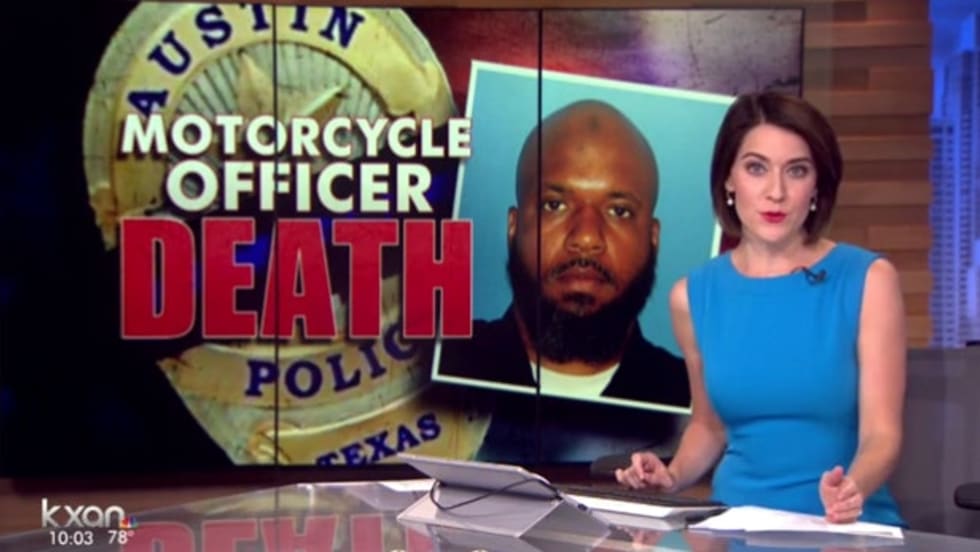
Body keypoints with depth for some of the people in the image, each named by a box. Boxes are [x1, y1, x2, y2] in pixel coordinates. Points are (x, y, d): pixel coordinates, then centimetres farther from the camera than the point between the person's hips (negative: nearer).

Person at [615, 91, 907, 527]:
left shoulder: (868, 279, -5)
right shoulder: (693, 295, 3)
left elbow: (882, 434, -9)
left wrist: (853, 489, -29)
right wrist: (671, 476, -2)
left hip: (848, 526, -2)